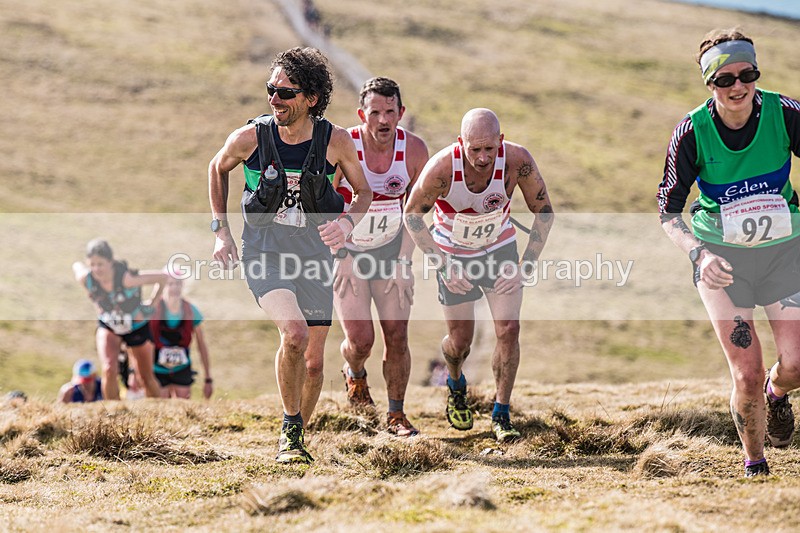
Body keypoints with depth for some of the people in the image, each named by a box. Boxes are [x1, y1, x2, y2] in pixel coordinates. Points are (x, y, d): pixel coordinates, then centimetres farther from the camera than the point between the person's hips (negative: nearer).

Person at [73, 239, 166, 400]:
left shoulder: (126, 278, -38)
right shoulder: (85, 278, -27)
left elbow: (163, 277, -29)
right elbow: (77, 265, -1)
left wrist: (152, 302, -16)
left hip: (137, 327, -2)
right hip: (107, 327, 2)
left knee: (147, 378, 11)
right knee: (108, 371, -21)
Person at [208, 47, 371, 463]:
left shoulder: (335, 141, -9)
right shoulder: (250, 138, -11)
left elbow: (362, 191, 7)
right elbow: (217, 168, 11)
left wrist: (346, 224, -15)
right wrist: (221, 231, 6)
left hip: (314, 254, 2)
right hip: (264, 252, -2)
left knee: (313, 363, 6)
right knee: (294, 333, -27)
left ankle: (296, 438, 32)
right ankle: (290, 428, -7)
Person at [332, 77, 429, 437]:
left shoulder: (414, 150, -13)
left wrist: (405, 257, 5)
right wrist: (338, 260, -14)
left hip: (390, 249, 3)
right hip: (345, 250, -2)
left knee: (397, 336, -3)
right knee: (360, 341, -10)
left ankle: (396, 415, 14)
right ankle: (354, 374, 26)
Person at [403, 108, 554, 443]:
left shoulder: (517, 160, -27)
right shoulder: (441, 168, -32)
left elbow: (544, 211, -11)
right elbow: (412, 215, -14)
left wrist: (525, 264, -16)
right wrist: (443, 266, -18)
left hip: (500, 248, 1)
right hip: (453, 255, -1)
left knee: (509, 330, -12)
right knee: (460, 340, 6)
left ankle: (501, 414, 5)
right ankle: (455, 385, 42)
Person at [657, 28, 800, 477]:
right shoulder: (692, 132, -15)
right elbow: (669, 210, -8)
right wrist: (699, 254, -25)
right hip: (721, 255, -1)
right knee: (747, 375, -8)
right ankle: (754, 463, 17)